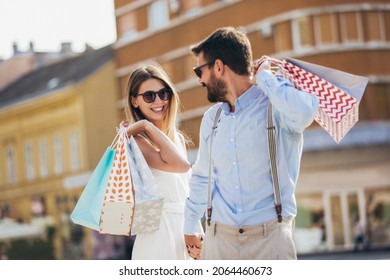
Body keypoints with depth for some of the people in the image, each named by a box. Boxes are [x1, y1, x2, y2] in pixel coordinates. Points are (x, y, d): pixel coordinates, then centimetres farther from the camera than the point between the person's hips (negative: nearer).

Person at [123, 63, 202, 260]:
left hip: (185, 229, 8)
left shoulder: (178, 138, 14)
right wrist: (148, 126, -17)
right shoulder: (135, 139, -10)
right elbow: (180, 165, -24)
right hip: (159, 232, -8)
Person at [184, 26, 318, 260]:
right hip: (219, 239, 5)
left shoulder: (275, 106, -6)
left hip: (270, 238, -5)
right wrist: (190, 227, 30)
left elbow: (304, 111, -31)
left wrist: (264, 77, -15)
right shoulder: (211, 118, 13)